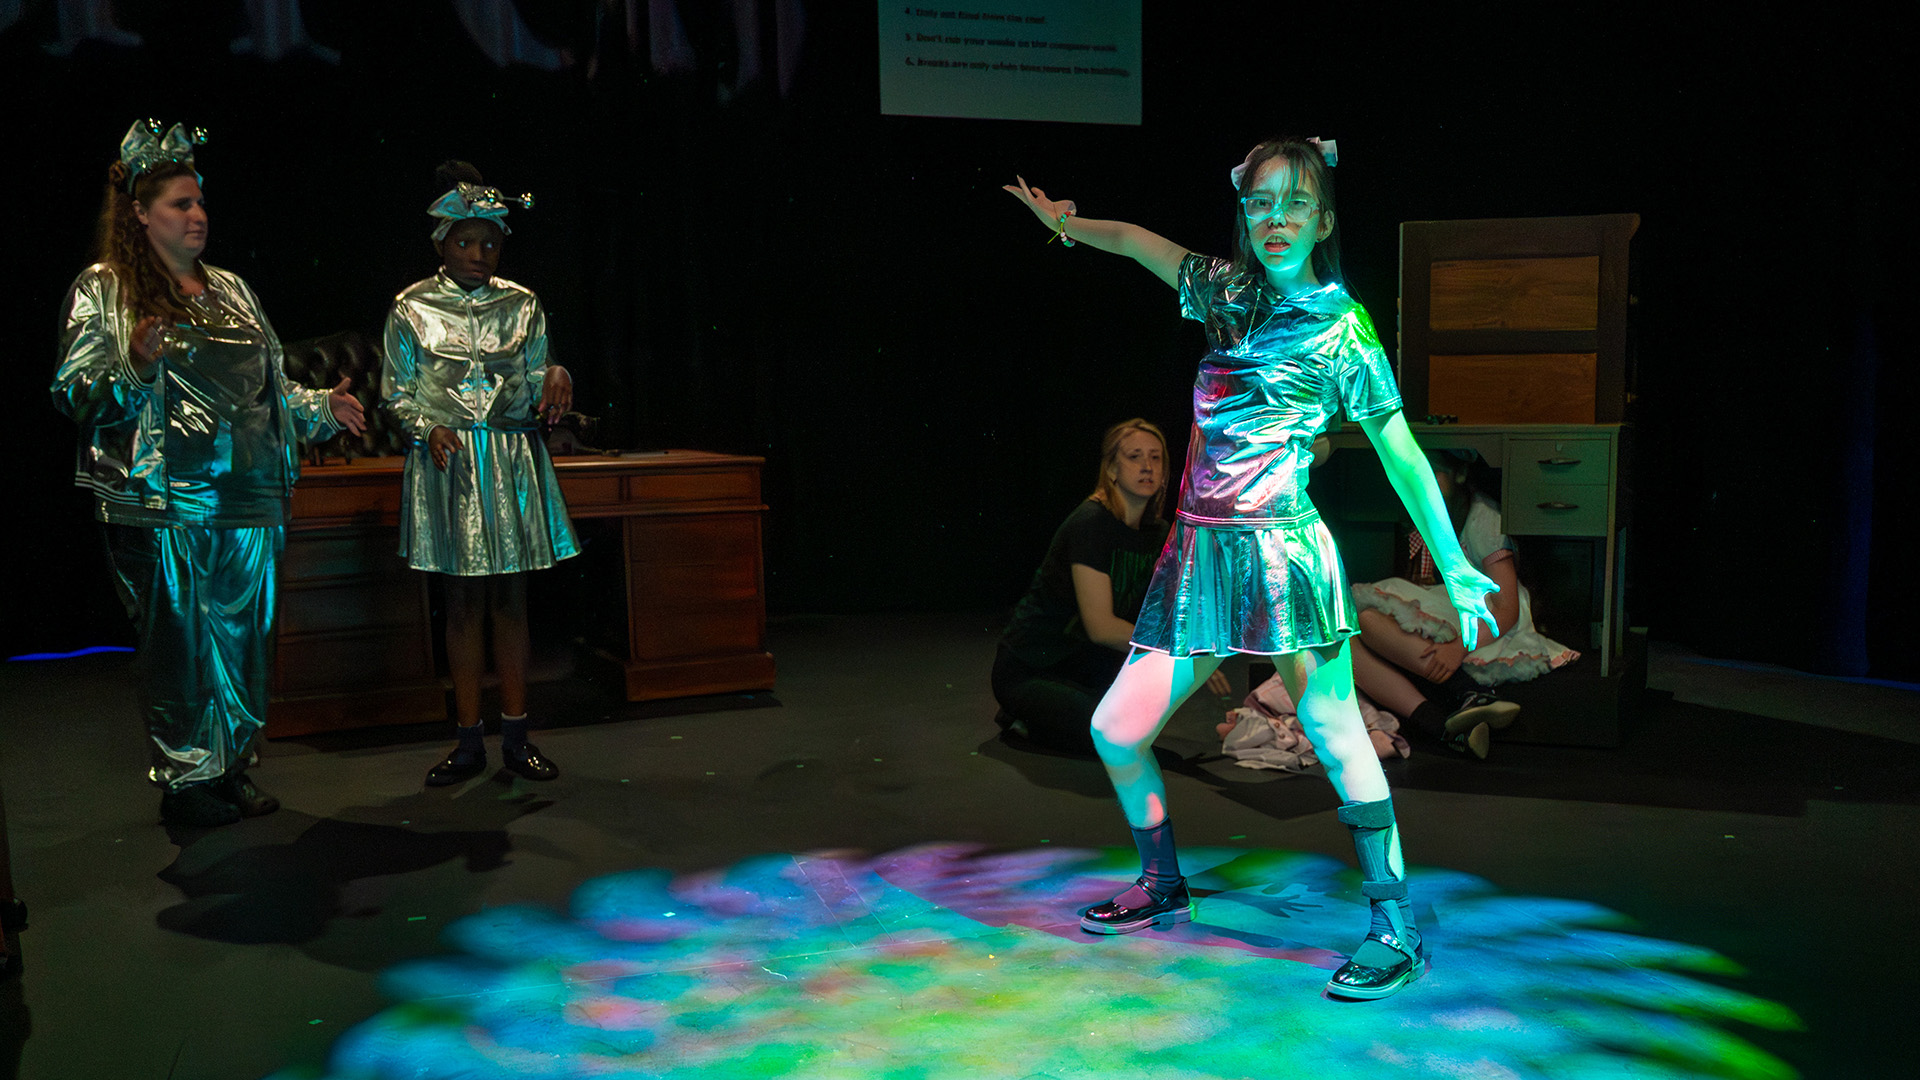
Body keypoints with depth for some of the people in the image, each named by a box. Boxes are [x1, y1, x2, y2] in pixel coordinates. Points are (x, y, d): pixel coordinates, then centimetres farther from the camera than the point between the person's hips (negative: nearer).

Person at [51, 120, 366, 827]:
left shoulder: (229, 289, 19)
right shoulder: (103, 290, 2)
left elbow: (267, 384, 23)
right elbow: (78, 395, -5)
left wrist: (318, 407, 9)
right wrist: (134, 364, -22)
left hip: (249, 501, 6)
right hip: (165, 504, -5)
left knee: (244, 633, 8)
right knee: (180, 638, -1)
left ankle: (230, 769, 21)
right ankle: (185, 783, 11)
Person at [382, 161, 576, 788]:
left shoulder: (521, 305, 8)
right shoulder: (412, 308, 3)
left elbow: (533, 388, 9)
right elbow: (397, 392, 4)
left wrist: (555, 378, -13)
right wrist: (428, 429, -14)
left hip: (513, 461, 1)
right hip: (447, 463, -1)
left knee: (510, 597, 4)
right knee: (463, 600, 2)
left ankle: (516, 735, 11)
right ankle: (469, 741, 11)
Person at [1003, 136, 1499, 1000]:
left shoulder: (1343, 333, -3)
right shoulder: (1227, 291, 11)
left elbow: (1402, 454, 0)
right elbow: (1143, 242, 28)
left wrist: (1454, 566, 0)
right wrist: (1068, 222, 38)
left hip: (1282, 547, -5)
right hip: (1199, 549, 6)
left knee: (1331, 730, -11)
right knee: (1116, 729, 6)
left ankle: (1395, 929, 1)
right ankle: (1163, 888, 27)